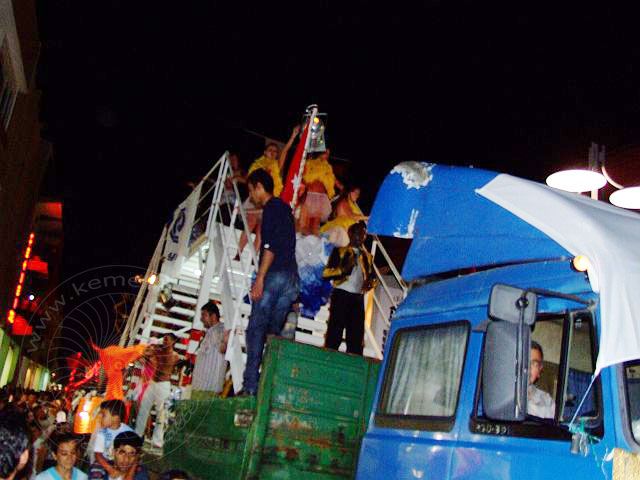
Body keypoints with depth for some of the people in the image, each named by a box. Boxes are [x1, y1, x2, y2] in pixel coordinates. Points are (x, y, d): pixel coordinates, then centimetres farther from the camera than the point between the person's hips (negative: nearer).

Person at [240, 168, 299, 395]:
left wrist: (260, 278, -17)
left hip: (275, 274, -9)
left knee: (256, 329, -10)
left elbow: (271, 246, -15)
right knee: (275, 331, 7)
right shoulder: (285, 208, 25)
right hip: (292, 278, 9)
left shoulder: (271, 208, -3)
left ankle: (251, 384, -15)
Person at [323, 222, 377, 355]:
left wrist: (370, 283, 3)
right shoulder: (339, 251, 6)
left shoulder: (367, 256, 20)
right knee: (334, 334, -6)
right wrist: (343, 269, -18)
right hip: (341, 295, -5)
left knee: (356, 336, 5)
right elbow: (326, 272, -2)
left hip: (358, 298, 5)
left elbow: (372, 277, 26)